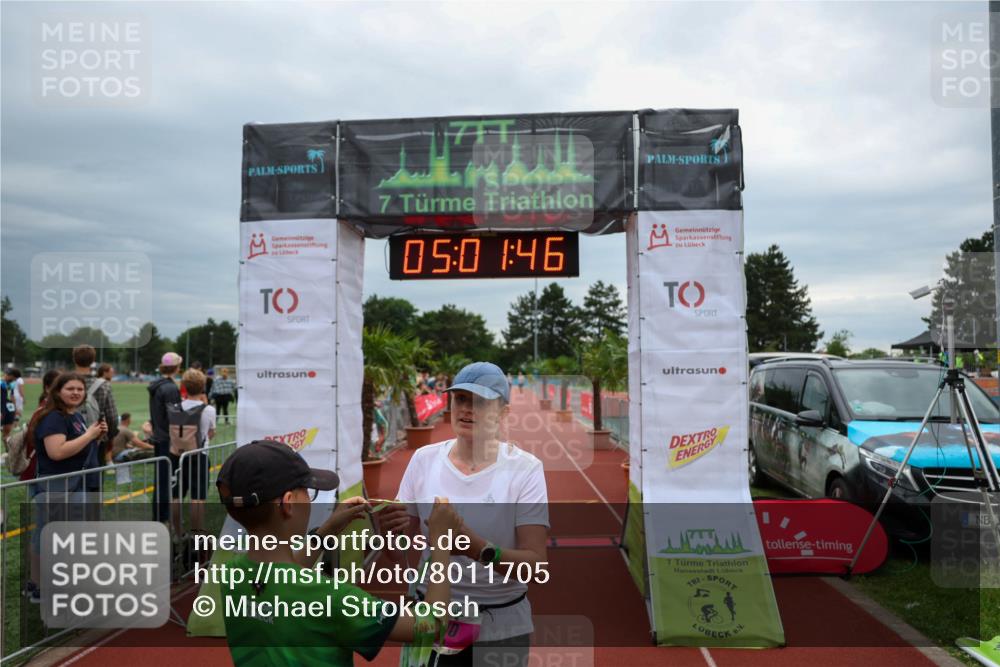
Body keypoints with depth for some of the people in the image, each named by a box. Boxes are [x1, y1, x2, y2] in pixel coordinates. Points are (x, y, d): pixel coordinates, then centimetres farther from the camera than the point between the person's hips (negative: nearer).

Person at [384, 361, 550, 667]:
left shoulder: (524, 469, -12)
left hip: (501, 628, -2)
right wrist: (391, 531, -21)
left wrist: (479, 549, -32)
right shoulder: (424, 459, -4)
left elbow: (535, 562, -16)